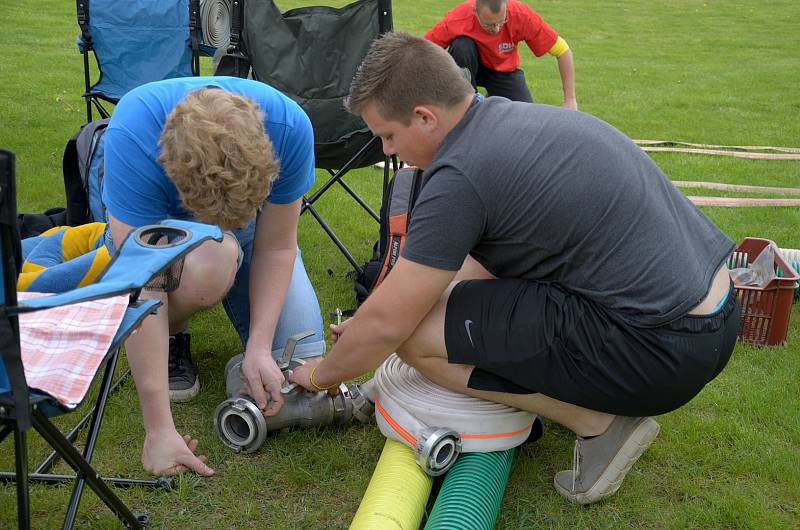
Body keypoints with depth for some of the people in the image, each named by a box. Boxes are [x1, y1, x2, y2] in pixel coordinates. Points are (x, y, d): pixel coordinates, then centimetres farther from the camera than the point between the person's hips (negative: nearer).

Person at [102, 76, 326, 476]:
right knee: (209, 263, -38)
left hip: (249, 230, 2)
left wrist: (259, 347, -29)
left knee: (300, 358, -13)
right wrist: (159, 430, -37)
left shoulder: (289, 126, -34)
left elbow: (276, 247, -19)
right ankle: (169, 335, -4)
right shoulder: (130, 138, -40)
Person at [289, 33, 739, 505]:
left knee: (417, 331, -9)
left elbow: (387, 323, -9)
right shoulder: (513, 116, 11)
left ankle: (600, 421, 0)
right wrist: (368, 320, 28)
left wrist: (321, 374, 11)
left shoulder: (460, 174, -17)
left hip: (662, 348, -9)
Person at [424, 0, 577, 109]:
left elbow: (563, 51, -22)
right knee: (462, 46, -34)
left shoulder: (522, 15, -31)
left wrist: (570, 100, -23)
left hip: (504, 70, 1)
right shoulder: (458, 18, -34)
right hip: (471, 67, -1)